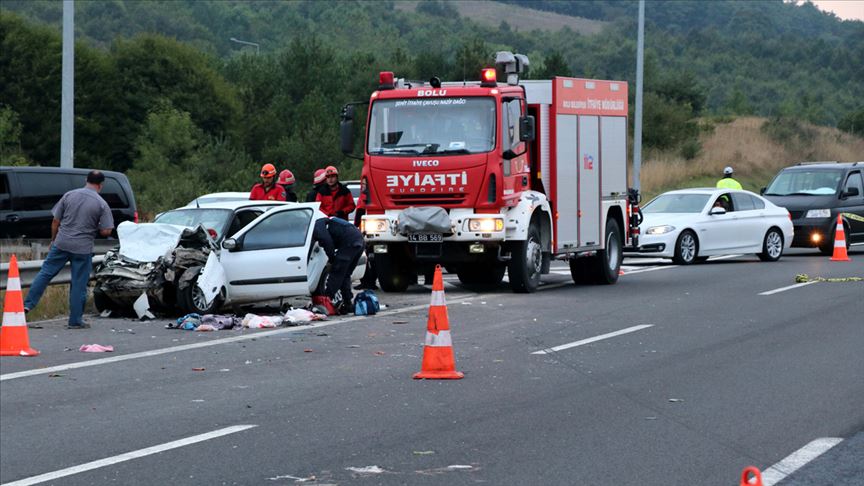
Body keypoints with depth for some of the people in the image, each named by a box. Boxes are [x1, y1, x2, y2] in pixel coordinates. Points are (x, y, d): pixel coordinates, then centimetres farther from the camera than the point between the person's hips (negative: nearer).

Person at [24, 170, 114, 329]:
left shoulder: (69, 195, 2)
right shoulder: (102, 204, -6)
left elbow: (55, 221, 5)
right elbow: (106, 231, -8)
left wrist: (53, 240, 18)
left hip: (61, 243, 2)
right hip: (83, 249, -2)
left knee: (45, 273, 12)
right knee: (79, 285, 5)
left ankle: (28, 304, 4)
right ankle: (75, 321, 10)